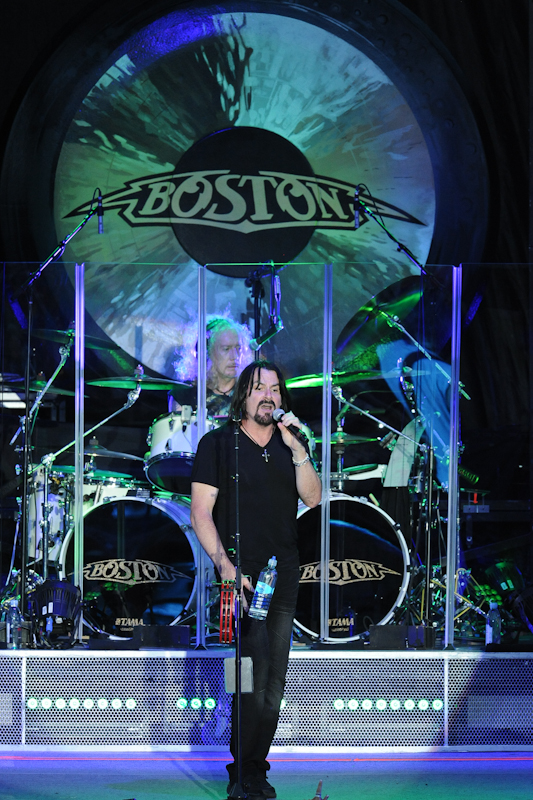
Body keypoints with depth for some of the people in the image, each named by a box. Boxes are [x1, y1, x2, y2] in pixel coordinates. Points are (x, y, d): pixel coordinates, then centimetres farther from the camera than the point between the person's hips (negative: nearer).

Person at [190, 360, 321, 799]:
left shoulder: (290, 444, 14)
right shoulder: (218, 444, 1)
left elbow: (313, 498, 2)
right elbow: (200, 512, -4)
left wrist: (297, 449, -10)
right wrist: (224, 565, -15)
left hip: (284, 573, 5)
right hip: (241, 571, -5)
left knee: (273, 682, 6)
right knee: (256, 674, -15)